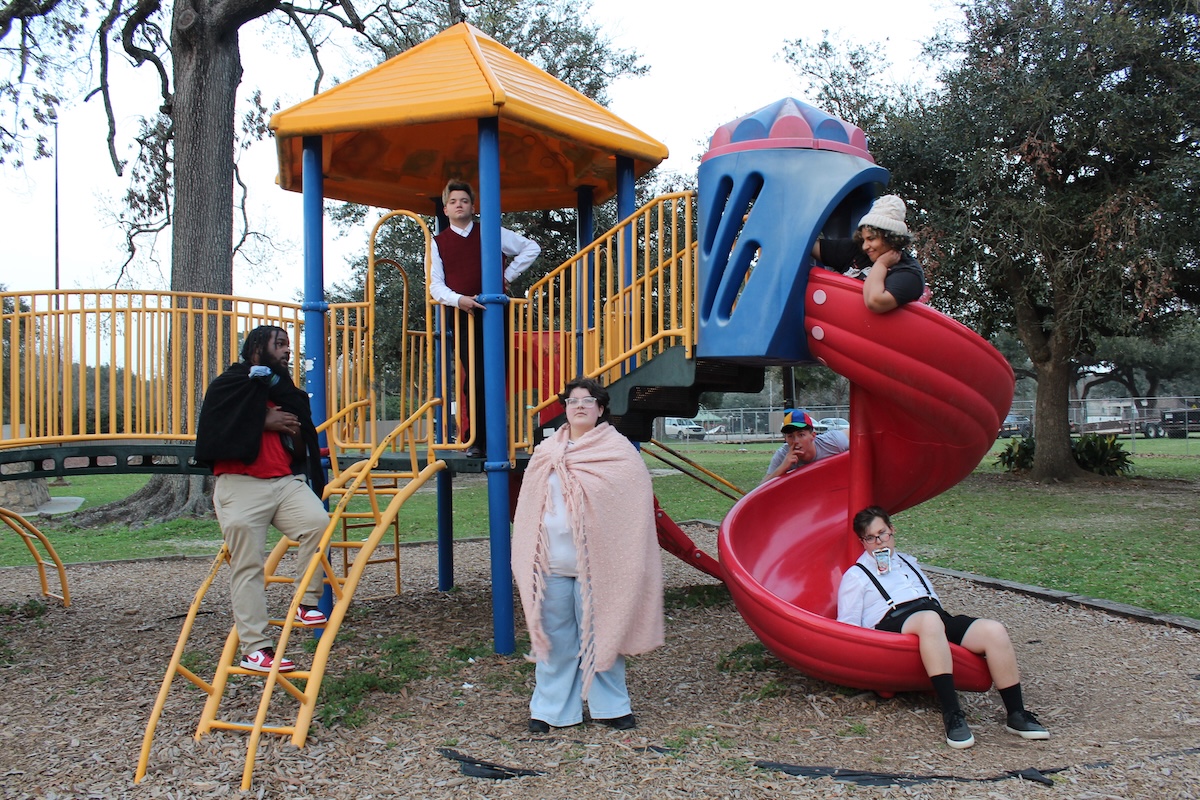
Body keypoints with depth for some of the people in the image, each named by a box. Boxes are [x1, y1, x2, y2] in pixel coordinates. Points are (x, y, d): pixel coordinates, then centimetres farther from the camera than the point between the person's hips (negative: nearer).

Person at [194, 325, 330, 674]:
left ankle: (306, 604, -12)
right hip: (240, 485, -4)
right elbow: (213, 433, -9)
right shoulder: (228, 386, 7)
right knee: (248, 567, -8)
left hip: (286, 481, 4)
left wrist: (294, 432, -2)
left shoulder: (289, 394, 22)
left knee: (318, 522, -25)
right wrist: (263, 422, -10)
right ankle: (255, 648, -4)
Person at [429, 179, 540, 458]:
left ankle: (487, 438, 4)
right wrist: (458, 300, -14)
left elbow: (531, 248, 16)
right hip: (463, 315, 0)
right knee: (476, 380, -7)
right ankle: (475, 441, 1)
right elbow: (435, 285, 5)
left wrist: (508, 276, 7)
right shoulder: (439, 243, 12)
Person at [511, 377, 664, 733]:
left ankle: (609, 705, 19)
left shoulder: (619, 451, 1)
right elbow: (529, 509, 14)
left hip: (596, 562, -3)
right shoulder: (546, 453, 11)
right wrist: (531, 557, 8)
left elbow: (635, 507, -2)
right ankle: (550, 708, 19)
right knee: (554, 636, 8)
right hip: (553, 561, 3)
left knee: (600, 633, 4)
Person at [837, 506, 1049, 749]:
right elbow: (847, 628, 10)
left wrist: (946, 622, 14)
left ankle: (1016, 715, -18)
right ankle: (952, 713, -46)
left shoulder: (908, 562, 33)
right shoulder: (856, 576, 16)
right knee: (930, 620, -41)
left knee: (993, 630, -22)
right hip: (892, 622, -6)